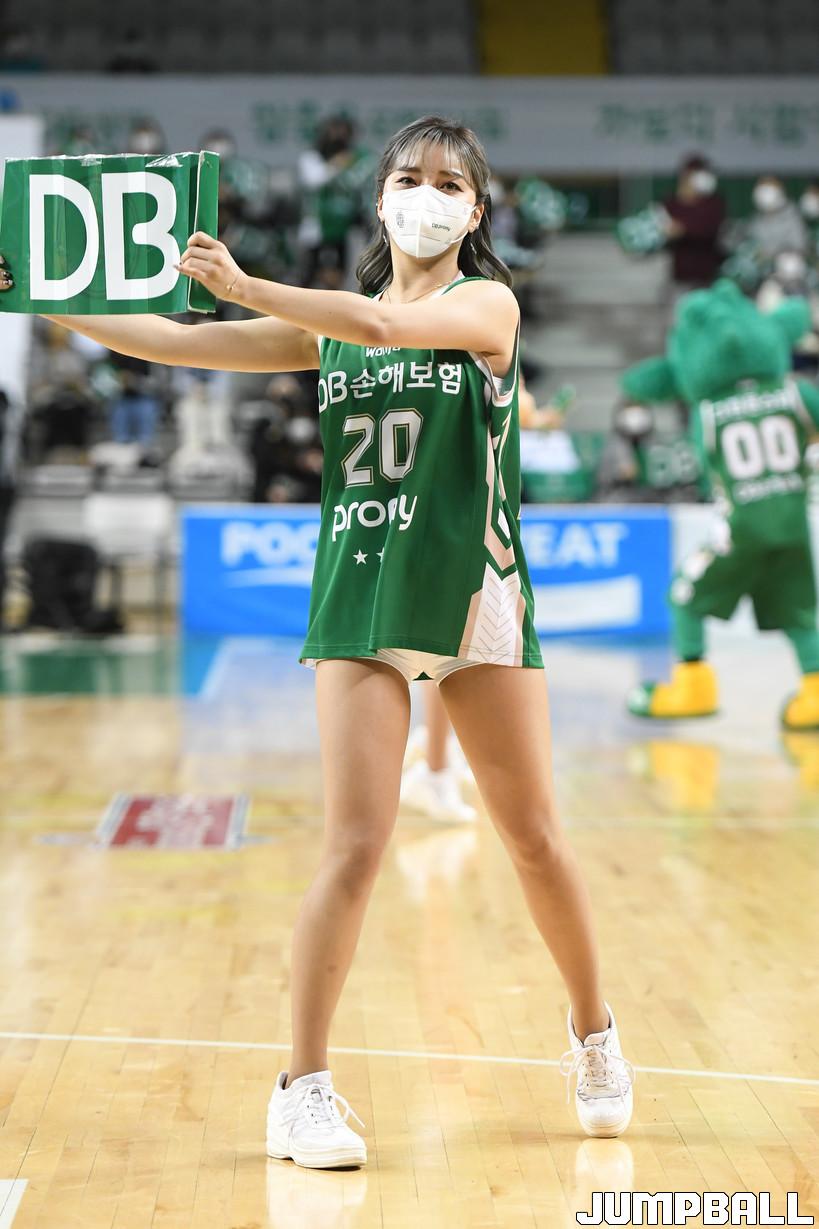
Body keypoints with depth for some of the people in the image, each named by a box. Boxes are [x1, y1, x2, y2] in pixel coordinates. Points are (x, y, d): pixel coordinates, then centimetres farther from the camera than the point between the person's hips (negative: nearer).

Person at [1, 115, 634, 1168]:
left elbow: (387, 323, -21)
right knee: (355, 845, -9)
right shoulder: (328, 323, 11)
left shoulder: (489, 305, 0)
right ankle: (304, 1088, 0)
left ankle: (594, 1036, 29)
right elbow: (176, 341, 6)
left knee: (536, 841, 6)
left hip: (476, 596, -1)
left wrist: (244, 286, -24)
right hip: (360, 596, 1)